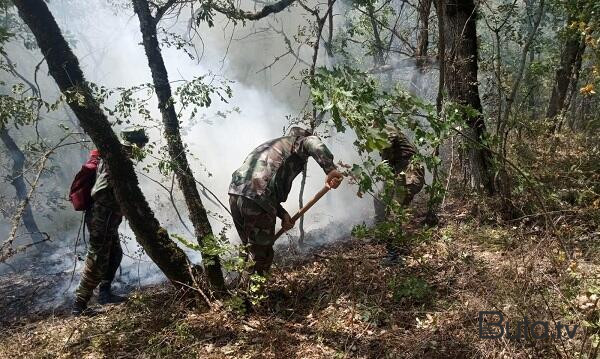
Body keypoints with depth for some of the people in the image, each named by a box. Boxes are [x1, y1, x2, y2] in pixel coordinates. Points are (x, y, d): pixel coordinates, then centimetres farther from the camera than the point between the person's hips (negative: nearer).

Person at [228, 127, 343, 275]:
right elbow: (312, 142, -15)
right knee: (262, 254, 3)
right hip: (257, 198, -8)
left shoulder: (269, 146, 35)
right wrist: (330, 169, -23)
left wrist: (282, 214, 17)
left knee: (251, 249, 21)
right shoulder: (296, 142, 13)